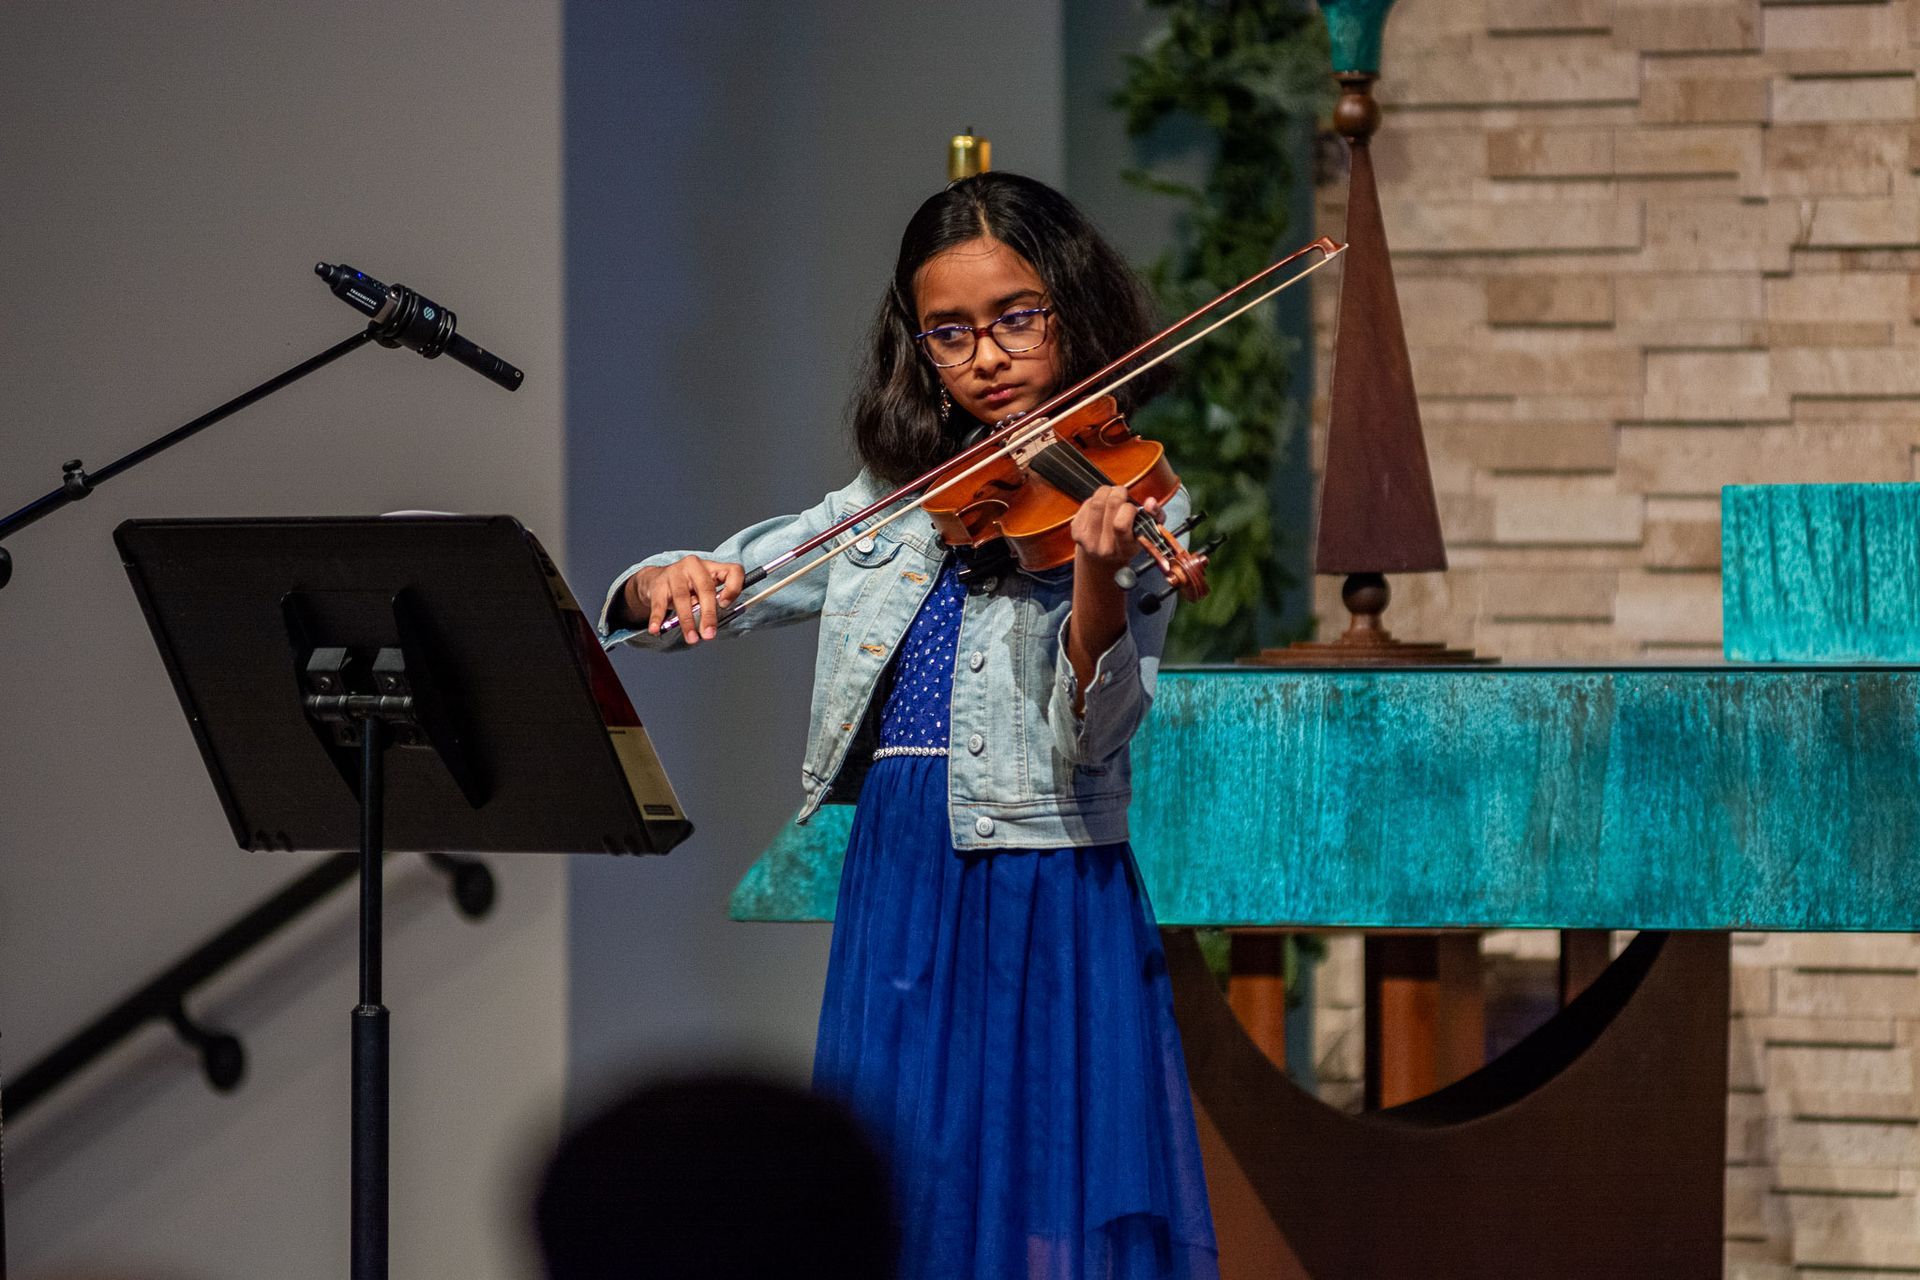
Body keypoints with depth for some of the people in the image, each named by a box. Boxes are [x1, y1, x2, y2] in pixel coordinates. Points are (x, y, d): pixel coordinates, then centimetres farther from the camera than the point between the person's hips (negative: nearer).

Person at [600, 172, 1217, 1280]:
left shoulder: (1128, 506, -2)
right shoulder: (893, 502, 12)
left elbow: (1088, 736, -13)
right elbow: (722, 586, 15)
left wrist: (1097, 574, -31)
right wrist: (666, 586, -9)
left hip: (1044, 899, -5)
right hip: (898, 892, 5)